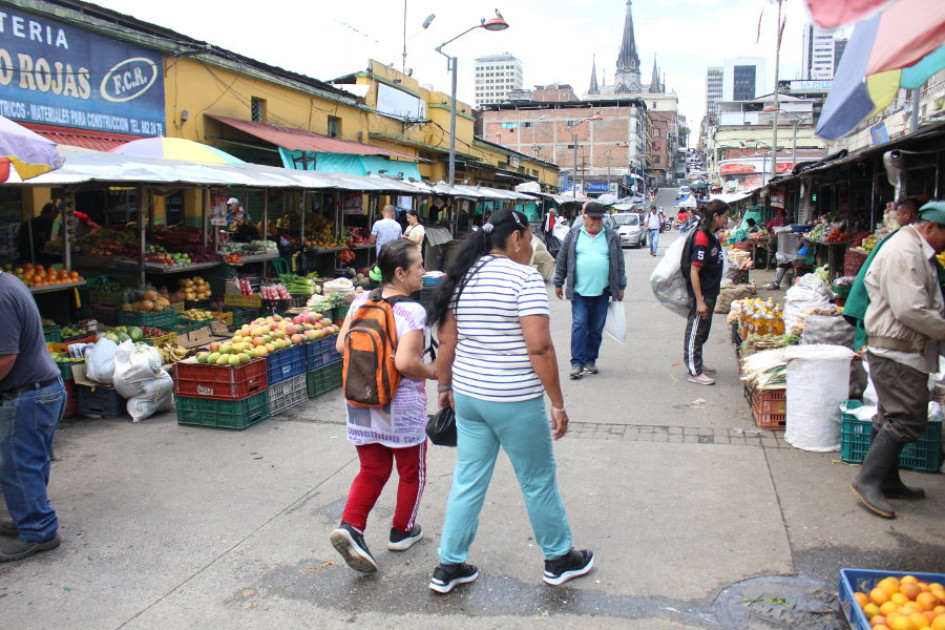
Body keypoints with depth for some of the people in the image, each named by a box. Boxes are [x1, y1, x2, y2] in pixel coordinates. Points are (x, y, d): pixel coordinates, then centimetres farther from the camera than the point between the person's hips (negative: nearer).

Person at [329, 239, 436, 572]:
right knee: (411, 471, 17)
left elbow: (341, 345, 3)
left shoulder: (360, 301, 0)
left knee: (372, 470, 17)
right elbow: (406, 363, -29)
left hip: (361, 402, 6)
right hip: (402, 407, -6)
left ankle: (350, 526, 0)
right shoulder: (412, 311, -20)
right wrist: (434, 371, -11)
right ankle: (402, 531, 32)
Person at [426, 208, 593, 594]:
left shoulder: (464, 276, 6)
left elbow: (446, 339, 9)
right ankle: (559, 559, 30)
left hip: (468, 396, 6)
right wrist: (558, 403, -14)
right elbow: (539, 347, -20)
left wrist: (445, 386, 19)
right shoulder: (525, 277, -14)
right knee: (539, 481, 12)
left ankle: (449, 567, 22)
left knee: (467, 480, 14)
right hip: (515, 401, -6)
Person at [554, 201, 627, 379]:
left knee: (596, 329, 8)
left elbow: (619, 263, 11)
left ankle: (590, 360, 21)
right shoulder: (573, 234, 3)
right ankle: (577, 362, -2)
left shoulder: (611, 236, 7)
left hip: (602, 292, 2)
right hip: (579, 291, -2)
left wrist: (620, 287, 10)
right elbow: (562, 261, 7)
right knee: (579, 326, -7)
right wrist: (558, 284, 8)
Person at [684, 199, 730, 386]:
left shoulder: (712, 236, 8)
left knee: (703, 330, 19)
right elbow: (694, 271, -23)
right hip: (701, 293, -10)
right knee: (695, 331, 0)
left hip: (710, 292, 10)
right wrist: (699, 301, -24)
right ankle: (694, 372, 7)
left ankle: (697, 364, 33)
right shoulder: (701, 238, -21)